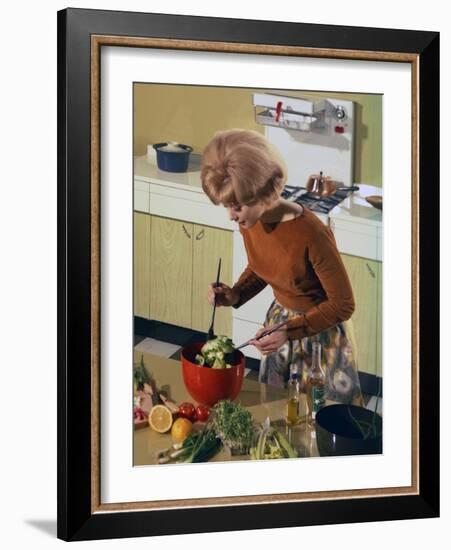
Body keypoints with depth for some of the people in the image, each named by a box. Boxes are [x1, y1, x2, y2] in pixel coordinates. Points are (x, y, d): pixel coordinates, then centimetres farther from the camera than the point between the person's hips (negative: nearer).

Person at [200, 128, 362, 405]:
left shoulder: (311, 234, -33)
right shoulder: (250, 223, -13)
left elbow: (343, 305, -22)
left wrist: (289, 332, -27)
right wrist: (234, 295, -9)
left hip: (318, 329, -6)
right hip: (278, 319, 6)